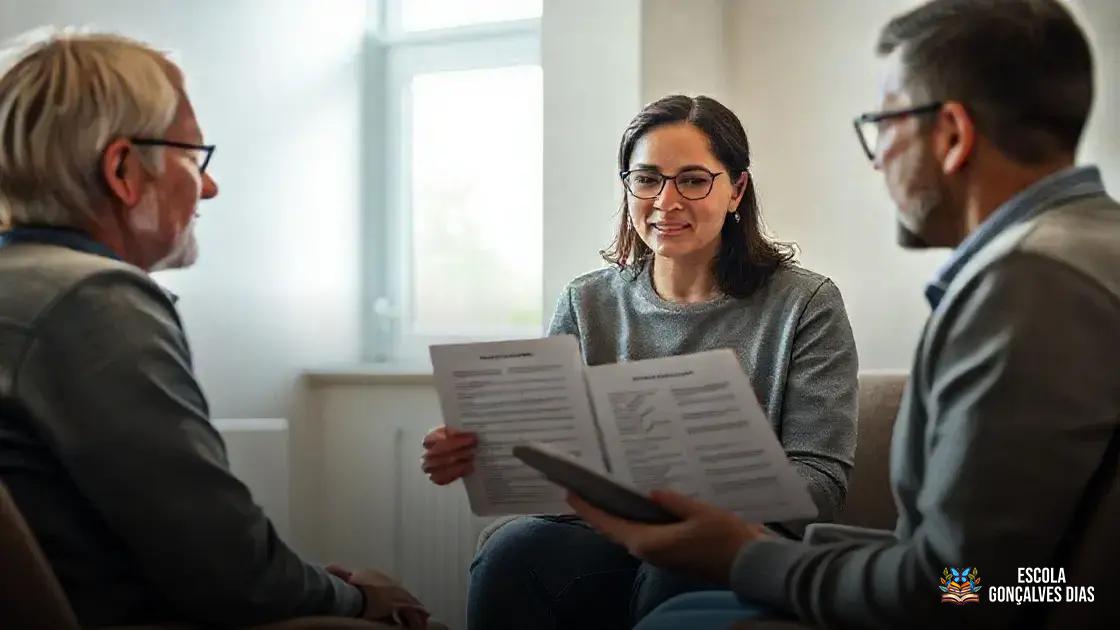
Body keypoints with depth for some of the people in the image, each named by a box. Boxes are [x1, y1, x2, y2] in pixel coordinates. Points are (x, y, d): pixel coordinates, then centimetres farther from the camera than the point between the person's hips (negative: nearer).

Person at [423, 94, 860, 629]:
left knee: (679, 570, -37)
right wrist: (479, 454, -18)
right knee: (514, 549, -29)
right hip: (607, 535, 3)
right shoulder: (586, 304, 13)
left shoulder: (806, 305, 2)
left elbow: (819, 474, -5)